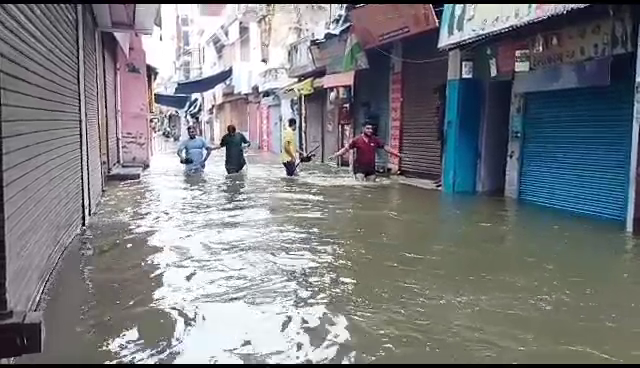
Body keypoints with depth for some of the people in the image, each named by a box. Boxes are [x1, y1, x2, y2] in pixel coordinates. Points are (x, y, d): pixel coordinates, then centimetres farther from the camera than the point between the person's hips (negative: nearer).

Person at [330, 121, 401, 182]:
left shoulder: (375, 140, 2)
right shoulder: (357, 140, -6)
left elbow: (385, 147, 10)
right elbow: (346, 149, -3)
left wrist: (396, 154, 8)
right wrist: (335, 155, -11)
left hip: (371, 168, 4)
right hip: (359, 167, -4)